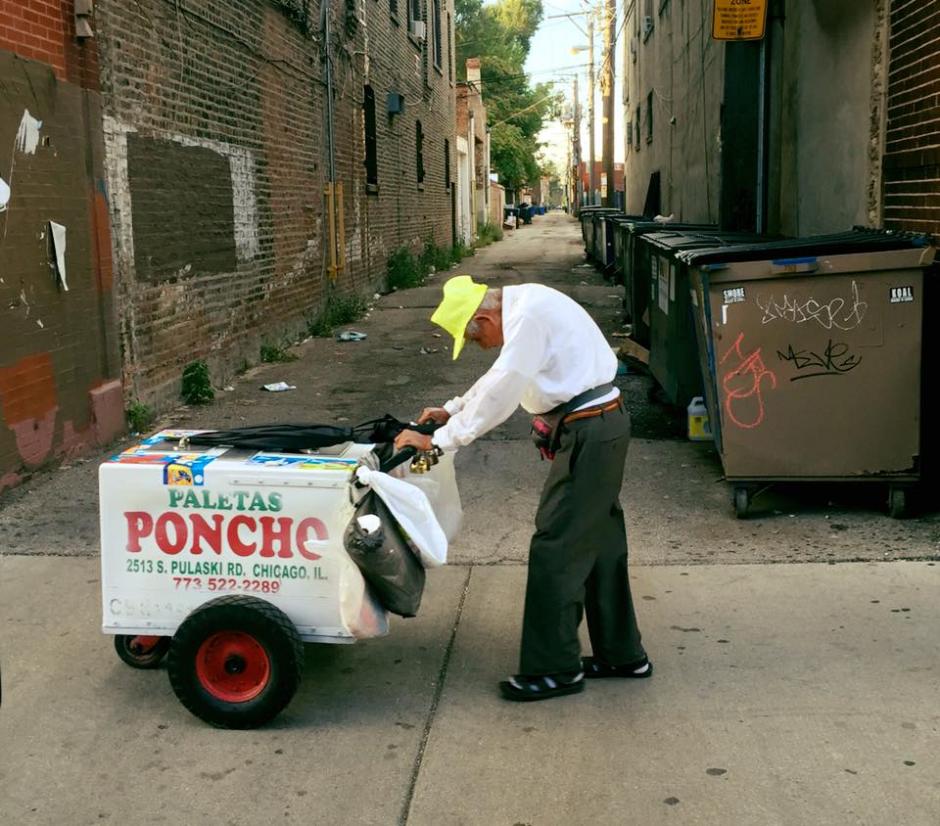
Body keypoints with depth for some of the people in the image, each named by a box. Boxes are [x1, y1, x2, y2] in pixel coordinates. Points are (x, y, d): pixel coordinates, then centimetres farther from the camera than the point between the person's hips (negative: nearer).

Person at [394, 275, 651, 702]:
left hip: (589, 433, -10)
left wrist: (440, 440, -18)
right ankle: (622, 654, 28)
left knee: (556, 547, -5)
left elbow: (500, 394, -23)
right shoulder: (522, 304, 12)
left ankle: (554, 668, 4)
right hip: (601, 426, 10)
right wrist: (452, 410, 20)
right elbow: (501, 376, 25)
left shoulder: (529, 315, -20)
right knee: (600, 544, 17)